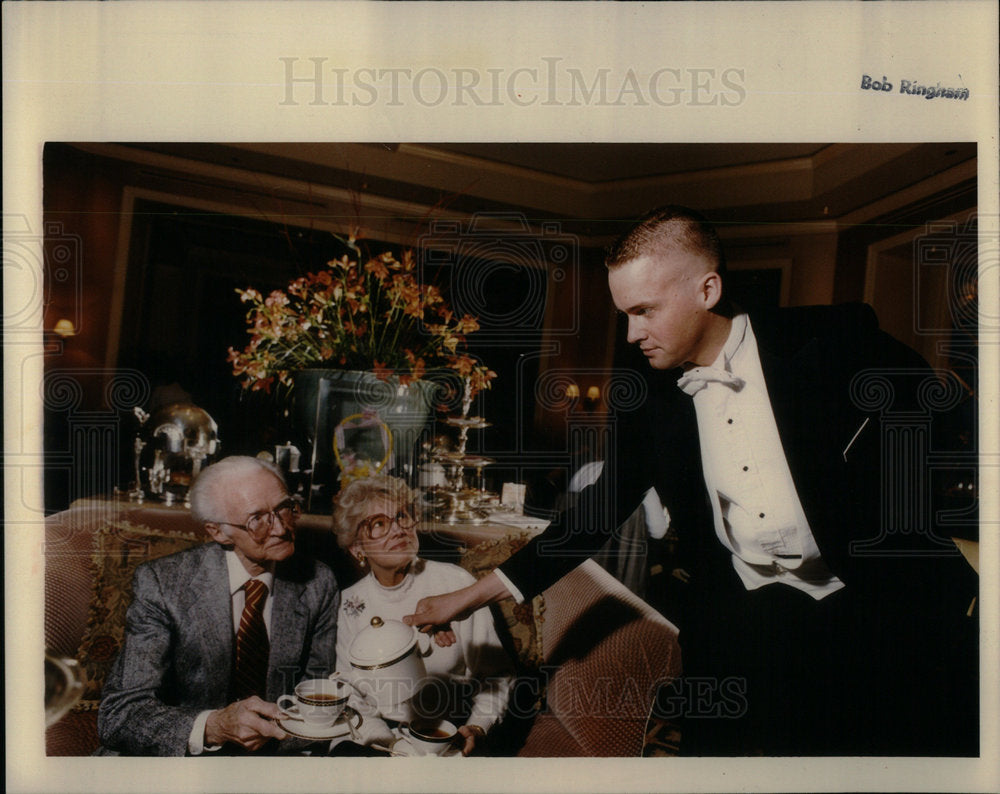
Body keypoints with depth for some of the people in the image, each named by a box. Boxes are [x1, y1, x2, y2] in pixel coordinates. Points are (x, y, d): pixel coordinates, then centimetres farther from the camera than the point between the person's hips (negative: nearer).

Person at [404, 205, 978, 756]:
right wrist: (471, 597, 10)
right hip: (749, 616, 3)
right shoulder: (654, 403, 7)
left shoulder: (835, 341, -2)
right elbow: (598, 511, 11)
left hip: (887, 594, -2)